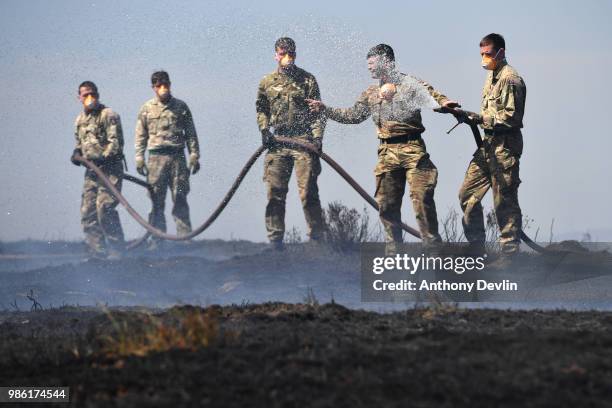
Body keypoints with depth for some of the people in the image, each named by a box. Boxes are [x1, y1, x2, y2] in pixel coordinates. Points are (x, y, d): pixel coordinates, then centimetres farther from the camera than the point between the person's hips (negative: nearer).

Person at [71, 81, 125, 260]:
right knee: (88, 211, 2)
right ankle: (97, 252, 8)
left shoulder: (108, 115, -6)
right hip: (91, 170, 7)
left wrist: (103, 157, -25)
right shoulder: (80, 119, 16)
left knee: (104, 206, -18)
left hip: (110, 168, -7)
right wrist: (77, 153, 7)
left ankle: (116, 249, -10)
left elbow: (116, 143, -13)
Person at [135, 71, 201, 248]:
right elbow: (141, 136, 11)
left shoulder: (181, 107, 9)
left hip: (177, 156, 0)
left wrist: (194, 155, 4)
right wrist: (139, 158, 4)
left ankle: (185, 236, -2)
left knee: (180, 198, -3)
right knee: (157, 200, -1)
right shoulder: (147, 108, 9)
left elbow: (190, 133, 11)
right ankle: (157, 238, 1)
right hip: (156, 157, 0)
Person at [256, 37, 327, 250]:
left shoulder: (307, 80, 5)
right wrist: (264, 130, 3)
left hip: (303, 140, -3)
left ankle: (317, 237, -2)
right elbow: (261, 109, 20)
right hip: (277, 142, 3)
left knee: (308, 191, -7)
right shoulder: (267, 82, 11)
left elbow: (318, 112, 3)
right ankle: (275, 239, 7)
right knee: (275, 192, 2)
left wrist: (317, 137, -9)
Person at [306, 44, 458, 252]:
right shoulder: (371, 94, 18)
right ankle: (393, 248, 14)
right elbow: (352, 115, 25)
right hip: (387, 153, 6)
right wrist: (325, 109, 19)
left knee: (422, 196, -13)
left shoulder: (410, 84, -1)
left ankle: (432, 244, -8)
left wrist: (444, 102, -36)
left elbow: (431, 94, -14)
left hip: (412, 148, -6)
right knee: (386, 203, 5)